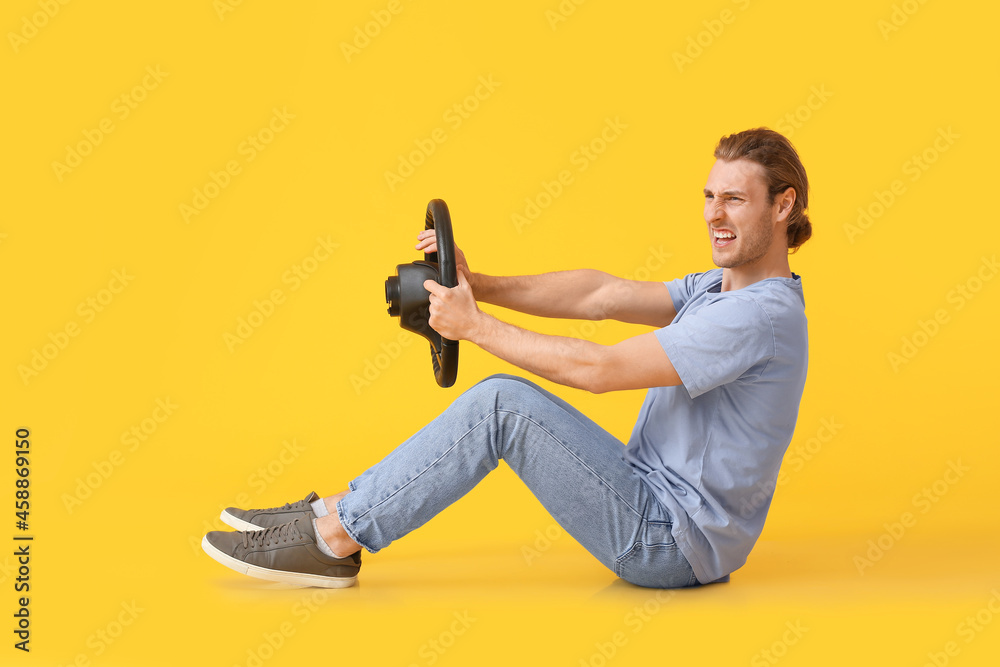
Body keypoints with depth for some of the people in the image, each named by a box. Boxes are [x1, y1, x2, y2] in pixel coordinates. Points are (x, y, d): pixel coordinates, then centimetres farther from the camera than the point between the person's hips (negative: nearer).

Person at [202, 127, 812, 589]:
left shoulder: (762, 314, -20)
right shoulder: (719, 289, 12)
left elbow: (598, 369, -24)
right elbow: (599, 296, 4)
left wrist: (474, 326, -17)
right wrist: (479, 285, -7)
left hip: (678, 543, -9)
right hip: (658, 510, 10)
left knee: (501, 403, -19)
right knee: (503, 403, 4)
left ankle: (331, 541, -11)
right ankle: (334, 512, 4)